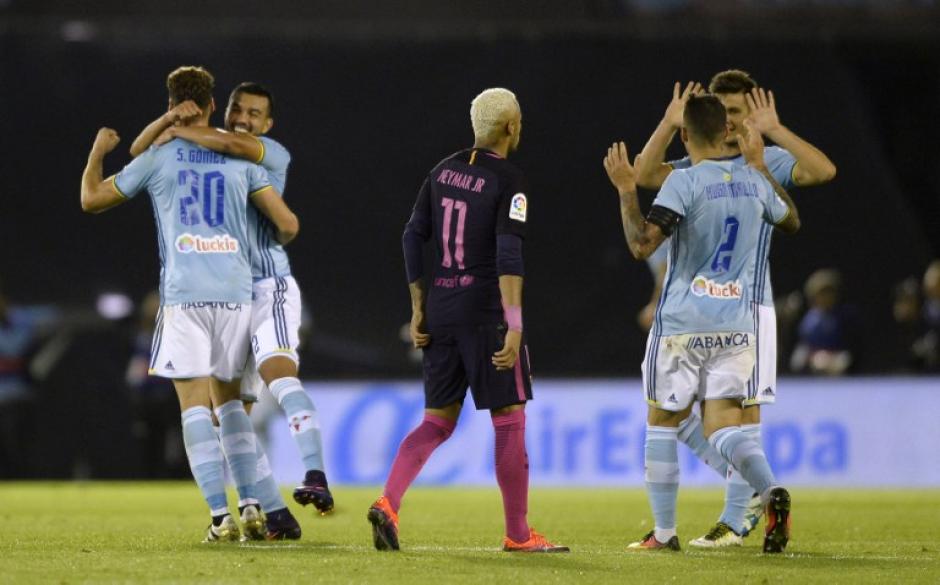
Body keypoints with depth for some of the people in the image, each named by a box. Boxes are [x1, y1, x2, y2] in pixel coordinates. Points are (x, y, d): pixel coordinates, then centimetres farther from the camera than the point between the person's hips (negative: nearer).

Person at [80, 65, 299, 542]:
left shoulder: (157, 158, 4)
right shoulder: (241, 160, 9)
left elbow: (91, 199, 14)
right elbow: (288, 225, 6)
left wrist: (98, 151, 31)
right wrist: (273, 246, 30)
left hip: (183, 295, -3)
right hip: (236, 292, 3)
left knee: (196, 404, -3)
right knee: (228, 400, 16)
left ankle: (221, 516, -12)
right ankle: (250, 506, 7)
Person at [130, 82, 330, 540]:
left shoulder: (275, 155, -1)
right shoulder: (202, 155, 16)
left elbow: (236, 144, -22)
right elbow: (140, 151, 13)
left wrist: (180, 131, -11)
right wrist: (172, 118, -5)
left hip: (268, 288, -6)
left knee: (279, 373, -30)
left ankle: (316, 478, -42)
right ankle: (274, 515, 2)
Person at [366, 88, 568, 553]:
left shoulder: (444, 170, 11)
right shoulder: (508, 182, -9)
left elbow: (413, 237, 12)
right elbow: (508, 255, -17)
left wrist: (418, 308, 17)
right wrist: (514, 325, -19)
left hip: (440, 312, 6)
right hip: (485, 312, -6)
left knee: (438, 421, 11)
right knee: (509, 419, 2)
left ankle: (388, 503, -9)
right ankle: (517, 534, 6)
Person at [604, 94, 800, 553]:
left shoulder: (684, 182, -10)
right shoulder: (752, 181, 7)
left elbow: (642, 245, -19)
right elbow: (791, 221, 28)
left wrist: (626, 190, -9)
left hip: (682, 322, -4)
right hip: (737, 324, 4)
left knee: (662, 423, 10)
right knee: (722, 427, 1)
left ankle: (664, 532, 10)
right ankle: (772, 491, -27)